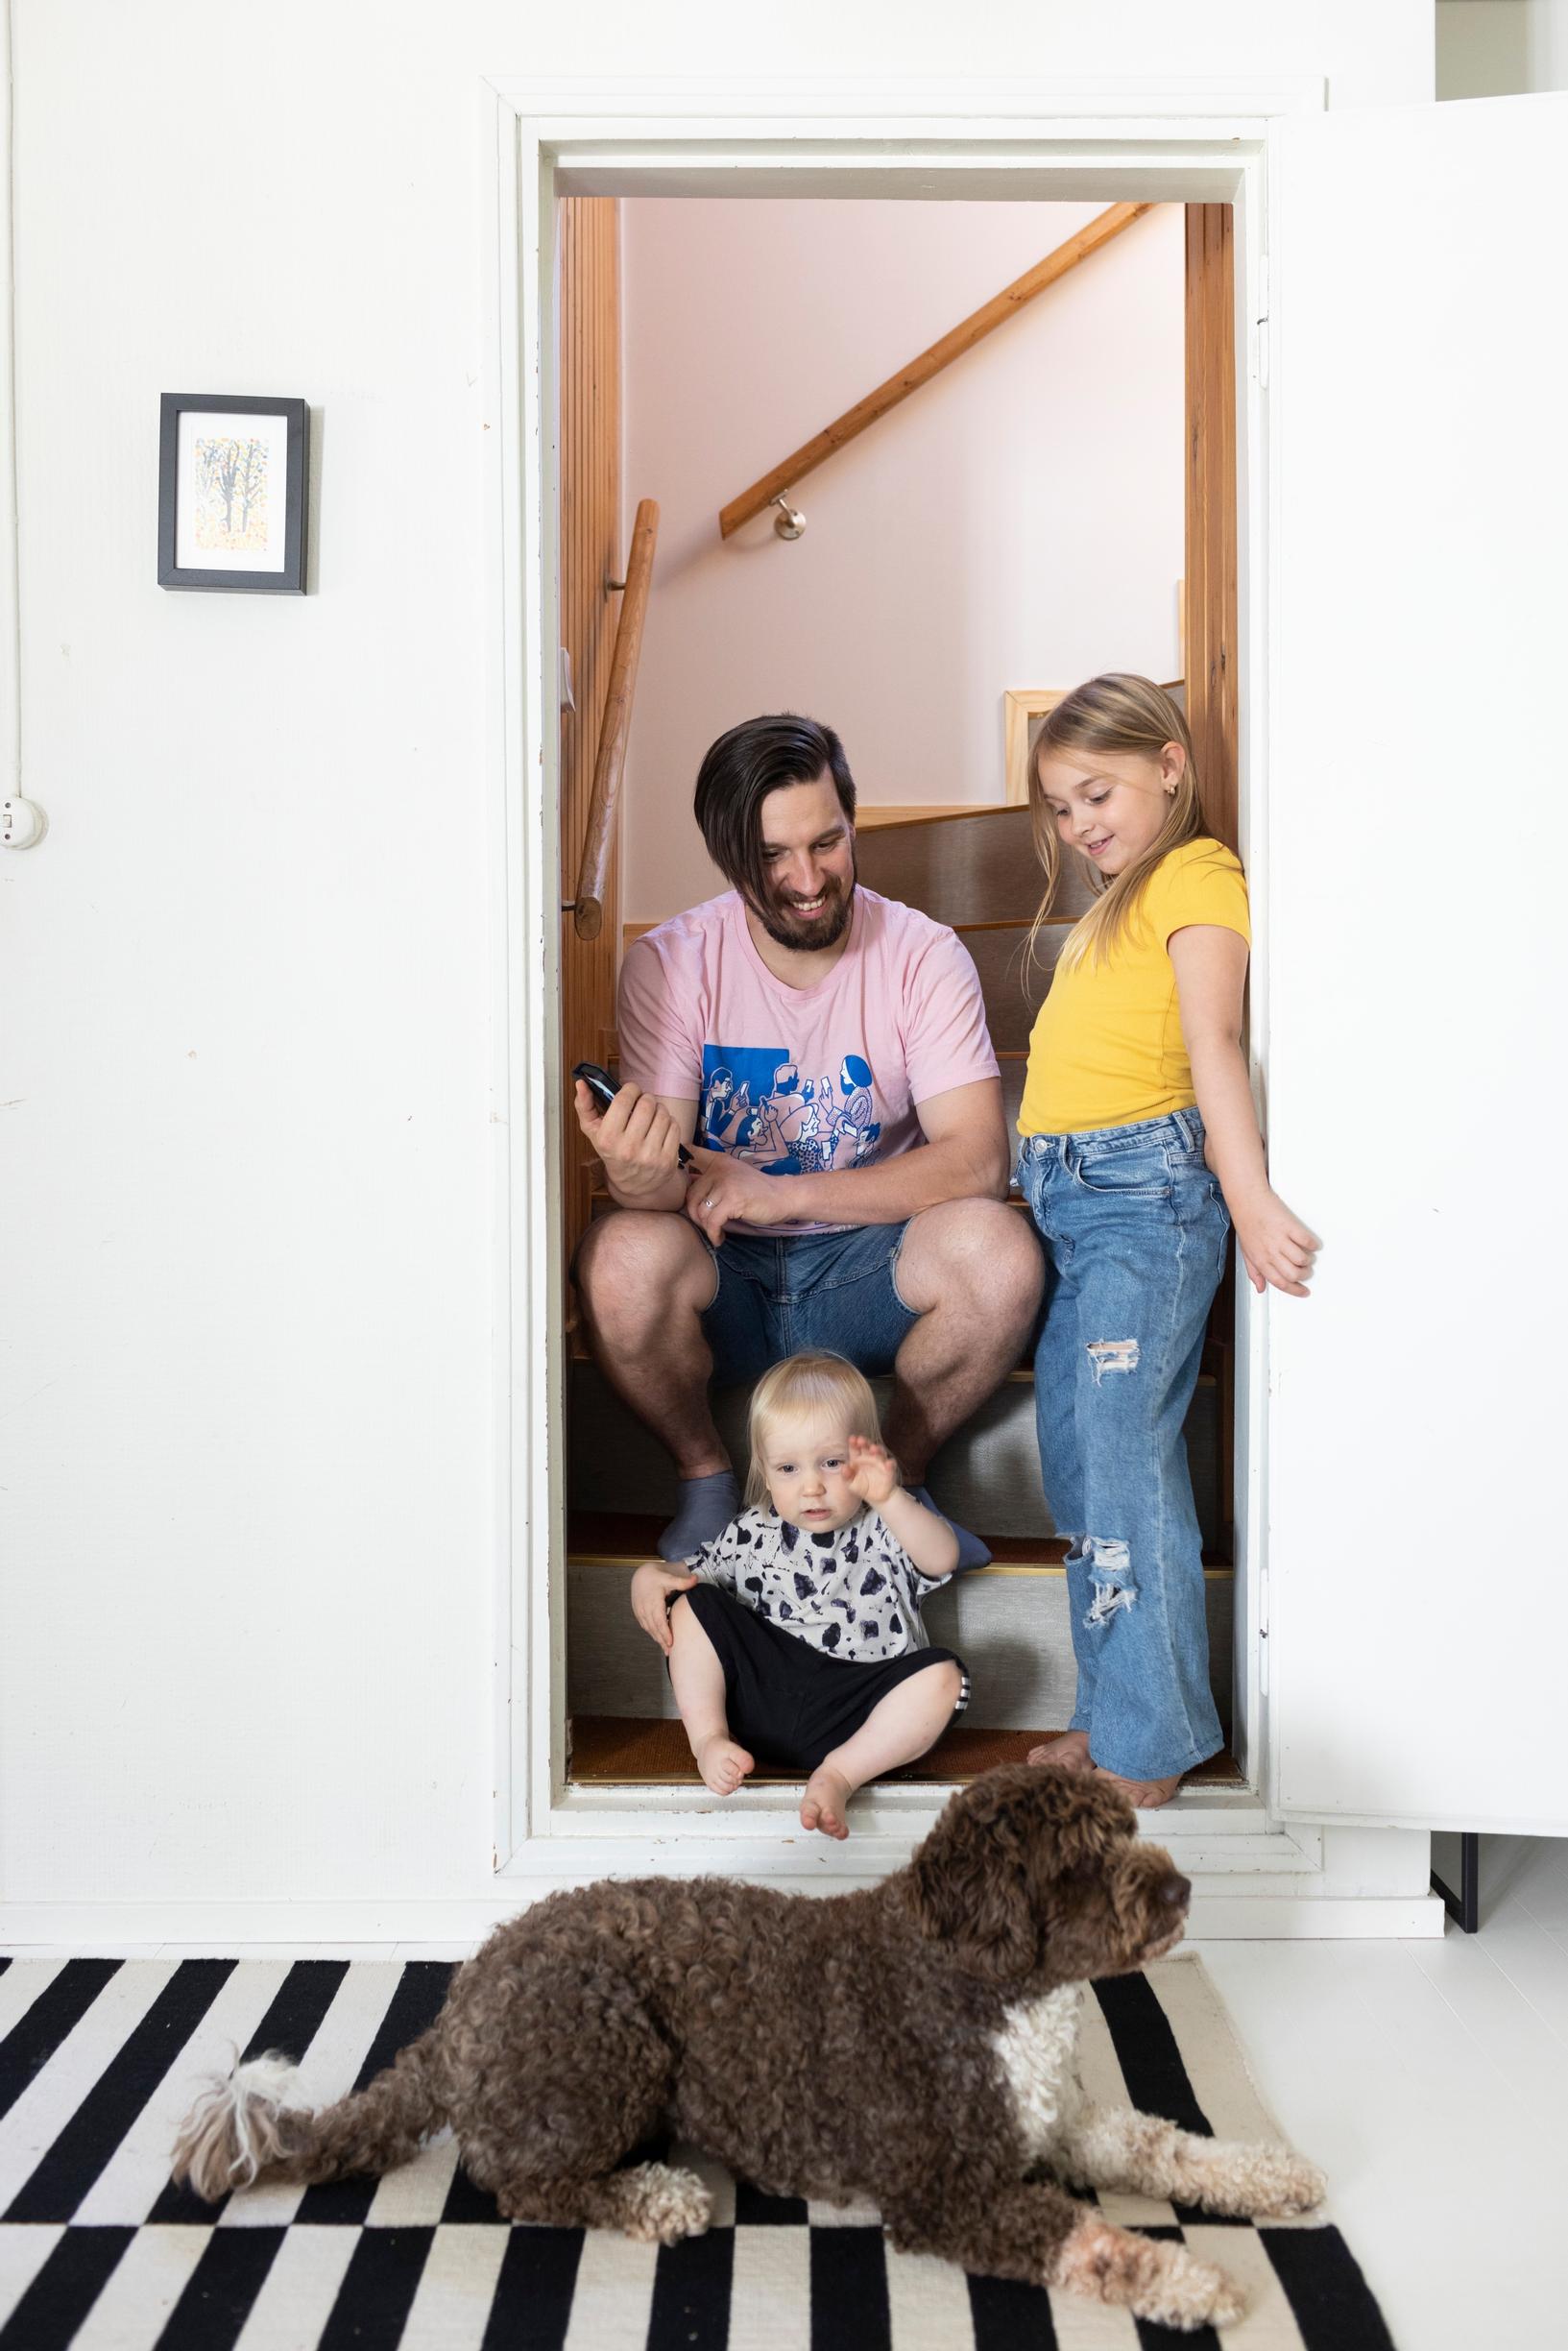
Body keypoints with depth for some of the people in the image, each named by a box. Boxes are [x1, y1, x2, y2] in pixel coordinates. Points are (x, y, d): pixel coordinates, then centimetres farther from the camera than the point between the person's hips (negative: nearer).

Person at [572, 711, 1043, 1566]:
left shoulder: (923, 955, -8)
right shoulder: (669, 964, -8)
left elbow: (978, 1159, -16)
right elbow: (663, 1181, -13)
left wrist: (780, 1193, -26)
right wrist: (639, 1175, -39)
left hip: (870, 1270, 0)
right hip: (724, 1279, 0)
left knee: (999, 1251, -30)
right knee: (622, 1258, -32)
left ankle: (899, 1473, -1)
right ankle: (705, 1480, -2)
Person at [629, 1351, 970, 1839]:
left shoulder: (885, 1529, -1)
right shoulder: (753, 1534, 8)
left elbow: (943, 1558, -22)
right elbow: (693, 1571, 19)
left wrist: (890, 1499, -37)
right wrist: (651, 1575, -5)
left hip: (856, 1704, -2)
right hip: (762, 1688, 3)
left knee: (942, 1676, -27)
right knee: (691, 1606, -8)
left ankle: (840, 1772, -32)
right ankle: (708, 1737, -15)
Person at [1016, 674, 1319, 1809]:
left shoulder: (1197, 877, -5)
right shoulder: (1116, 900, 24)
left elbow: (1216, 1042, -19)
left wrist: (1249, 1196, -28)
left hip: (1146, 1188, -9)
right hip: (1068, 1198, 9)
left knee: (1124, 1455, -10)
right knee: (1074, 1453, 10)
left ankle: (1148, 1749, -3)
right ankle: (1113, 1714, 19)